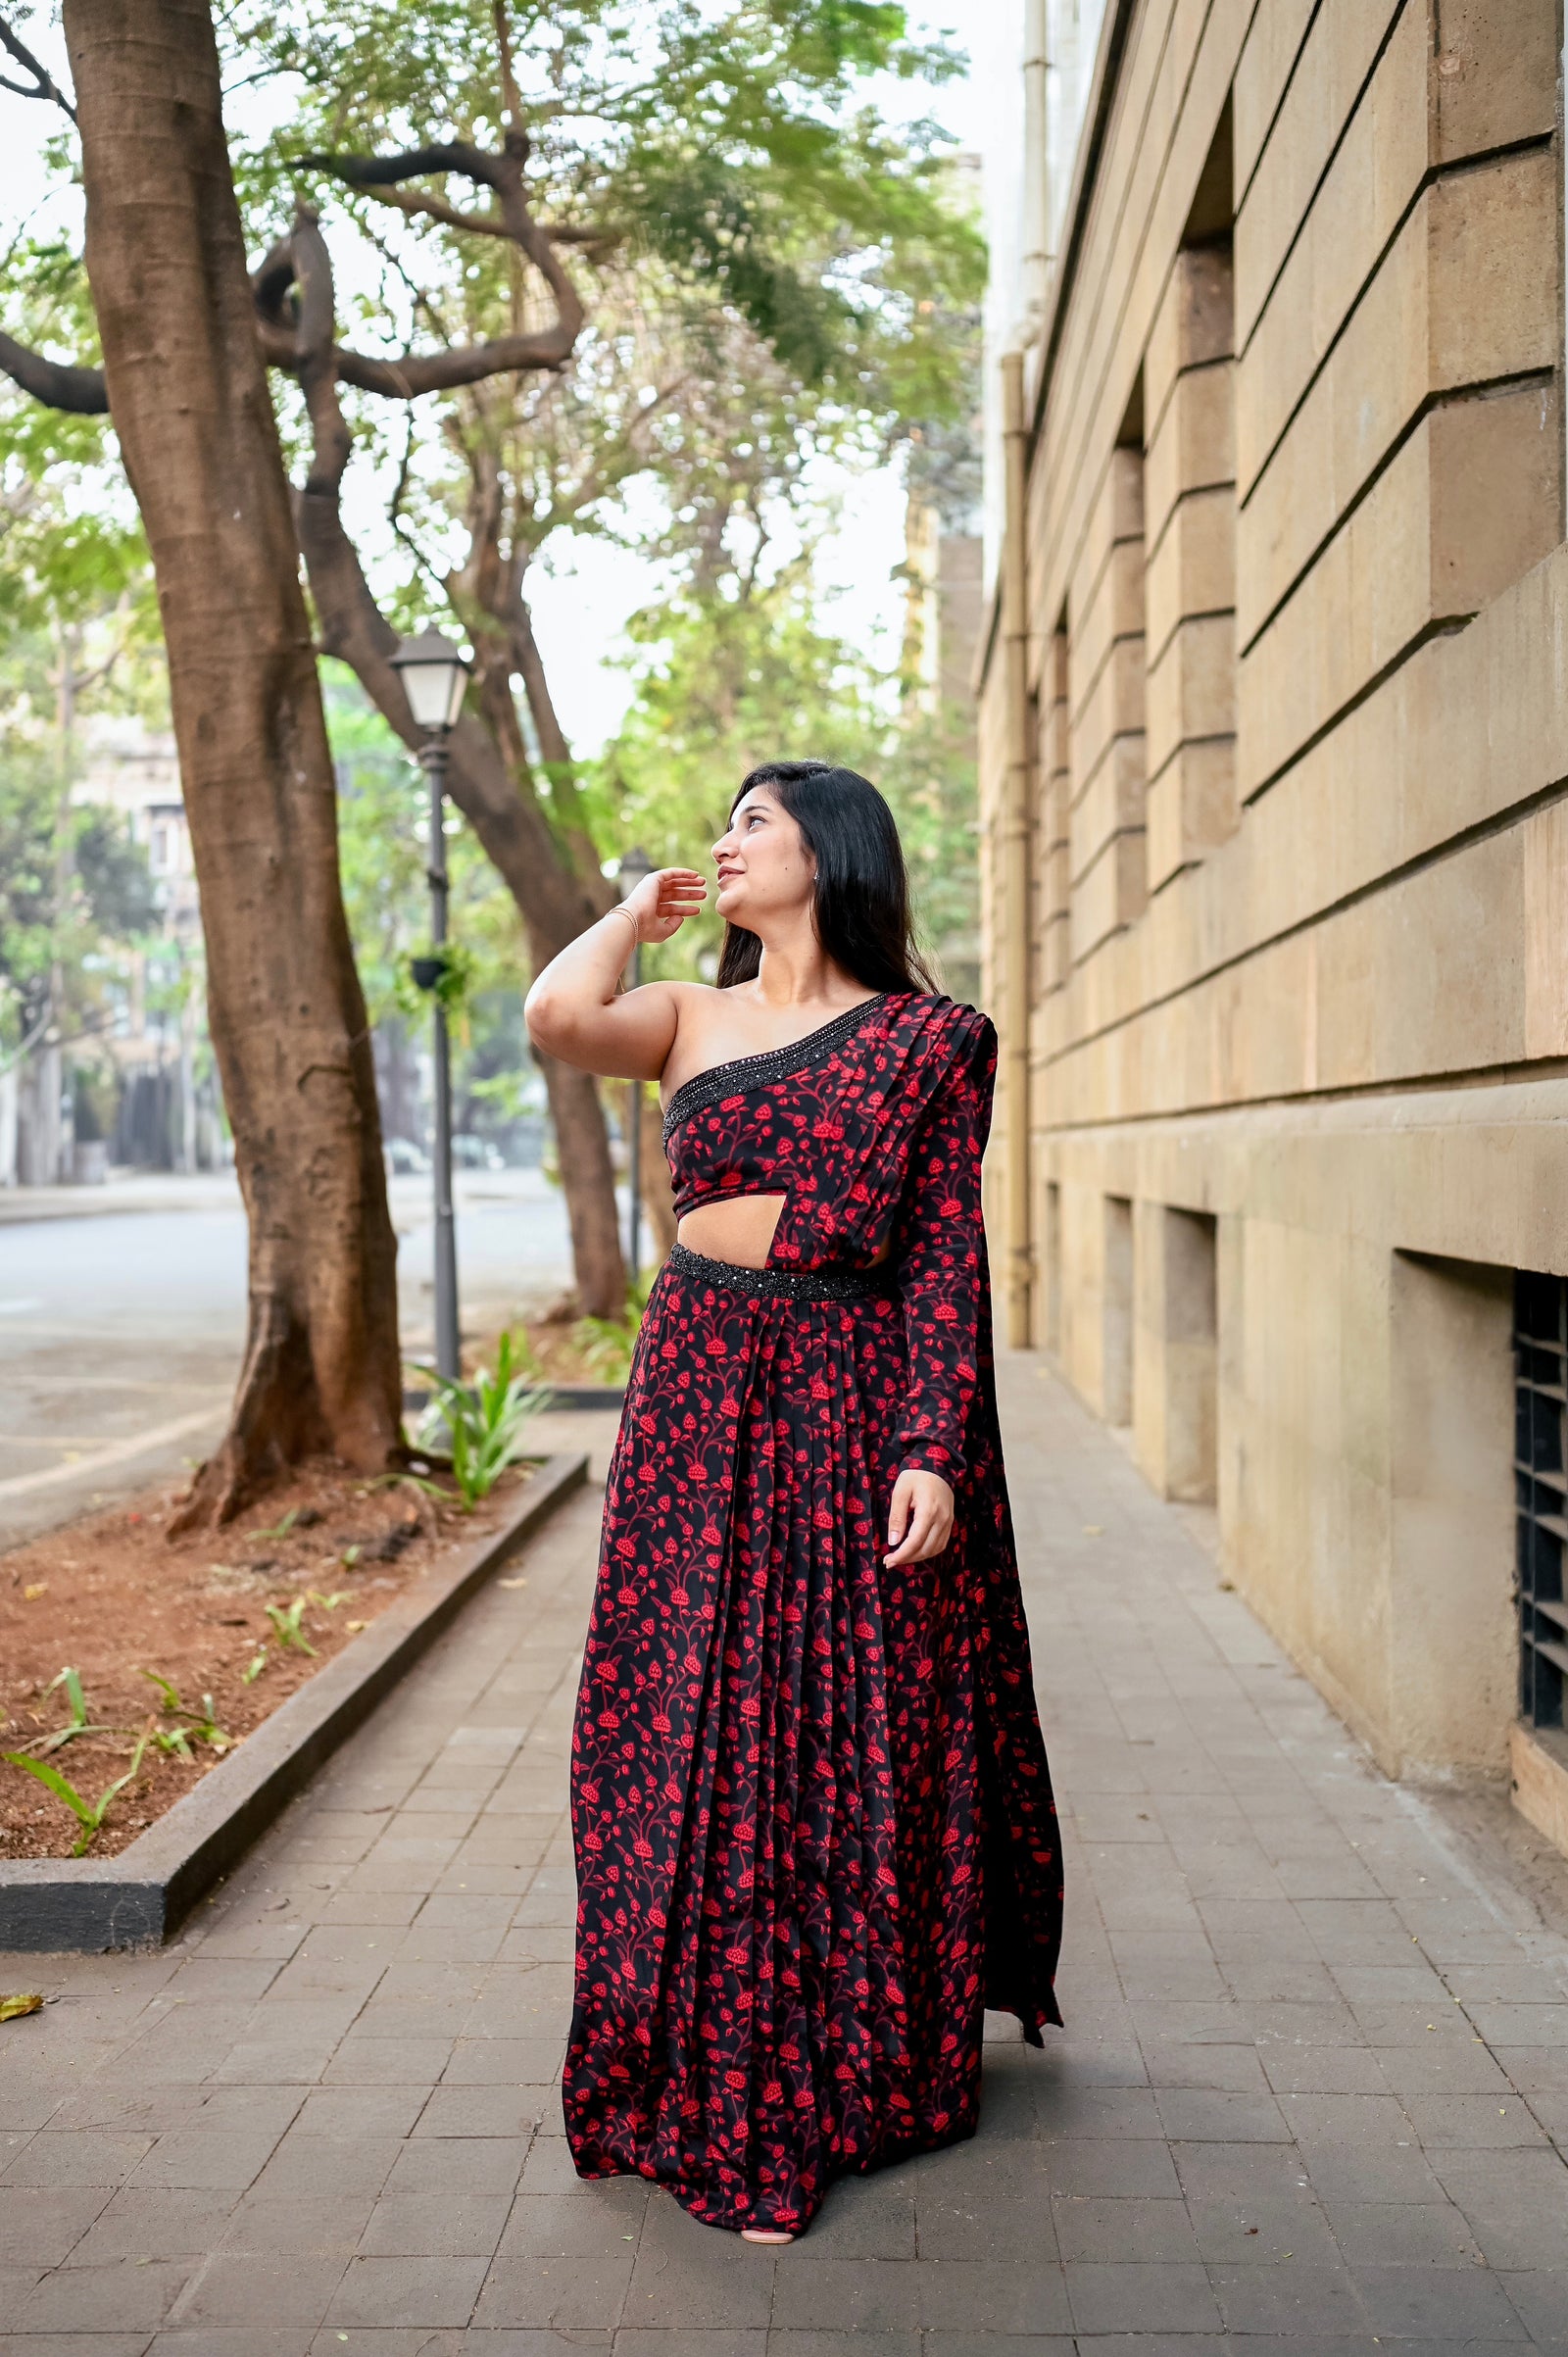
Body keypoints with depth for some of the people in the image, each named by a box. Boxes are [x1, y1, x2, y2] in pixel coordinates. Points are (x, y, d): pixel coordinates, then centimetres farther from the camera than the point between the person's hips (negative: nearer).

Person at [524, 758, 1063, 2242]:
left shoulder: (928, 1036, 2)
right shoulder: (691, 1019, 11)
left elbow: (946, 1261, -4)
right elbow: (553, 1018, -10)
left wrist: (933, 1451, -12)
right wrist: (636, 912, 7)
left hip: (856, 1409, -3)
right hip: (702, 1401, 3)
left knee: (864, 1741, 5)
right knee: (701, 1736, 4)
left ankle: (866, 2072, 23)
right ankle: (725, 2100, 18)